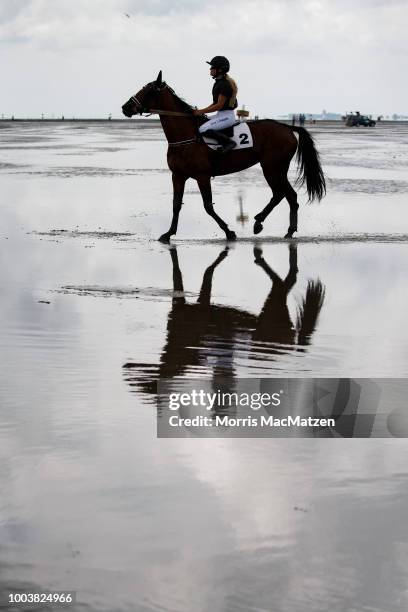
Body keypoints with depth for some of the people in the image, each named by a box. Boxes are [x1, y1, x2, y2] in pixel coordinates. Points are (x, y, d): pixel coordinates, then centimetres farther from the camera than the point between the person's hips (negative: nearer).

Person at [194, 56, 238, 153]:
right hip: (222, 114, 11)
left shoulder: (224, 84, -18)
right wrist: (201, 111, 10)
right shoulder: (219, 83, 15)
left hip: (227, 116, -11)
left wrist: (201, 111, -16)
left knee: (203, 129, -24)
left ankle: (228, 142, -17)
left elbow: (219, 105, -20)